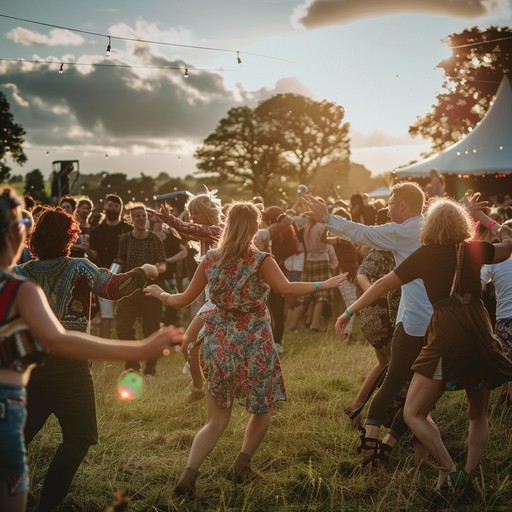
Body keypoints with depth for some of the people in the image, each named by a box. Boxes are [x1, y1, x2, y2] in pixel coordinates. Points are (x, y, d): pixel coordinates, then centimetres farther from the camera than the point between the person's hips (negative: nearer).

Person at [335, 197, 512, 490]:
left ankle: (449, 470, -11)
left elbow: (385, 284, 4)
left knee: (414, 413, 2)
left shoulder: (427, 254, 4)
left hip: (447, 334, -4)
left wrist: (350, 311, 10)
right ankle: (469, 474, 12)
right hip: (481, 334, 4)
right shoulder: (475, 250, 12)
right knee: (479, 414, 22)